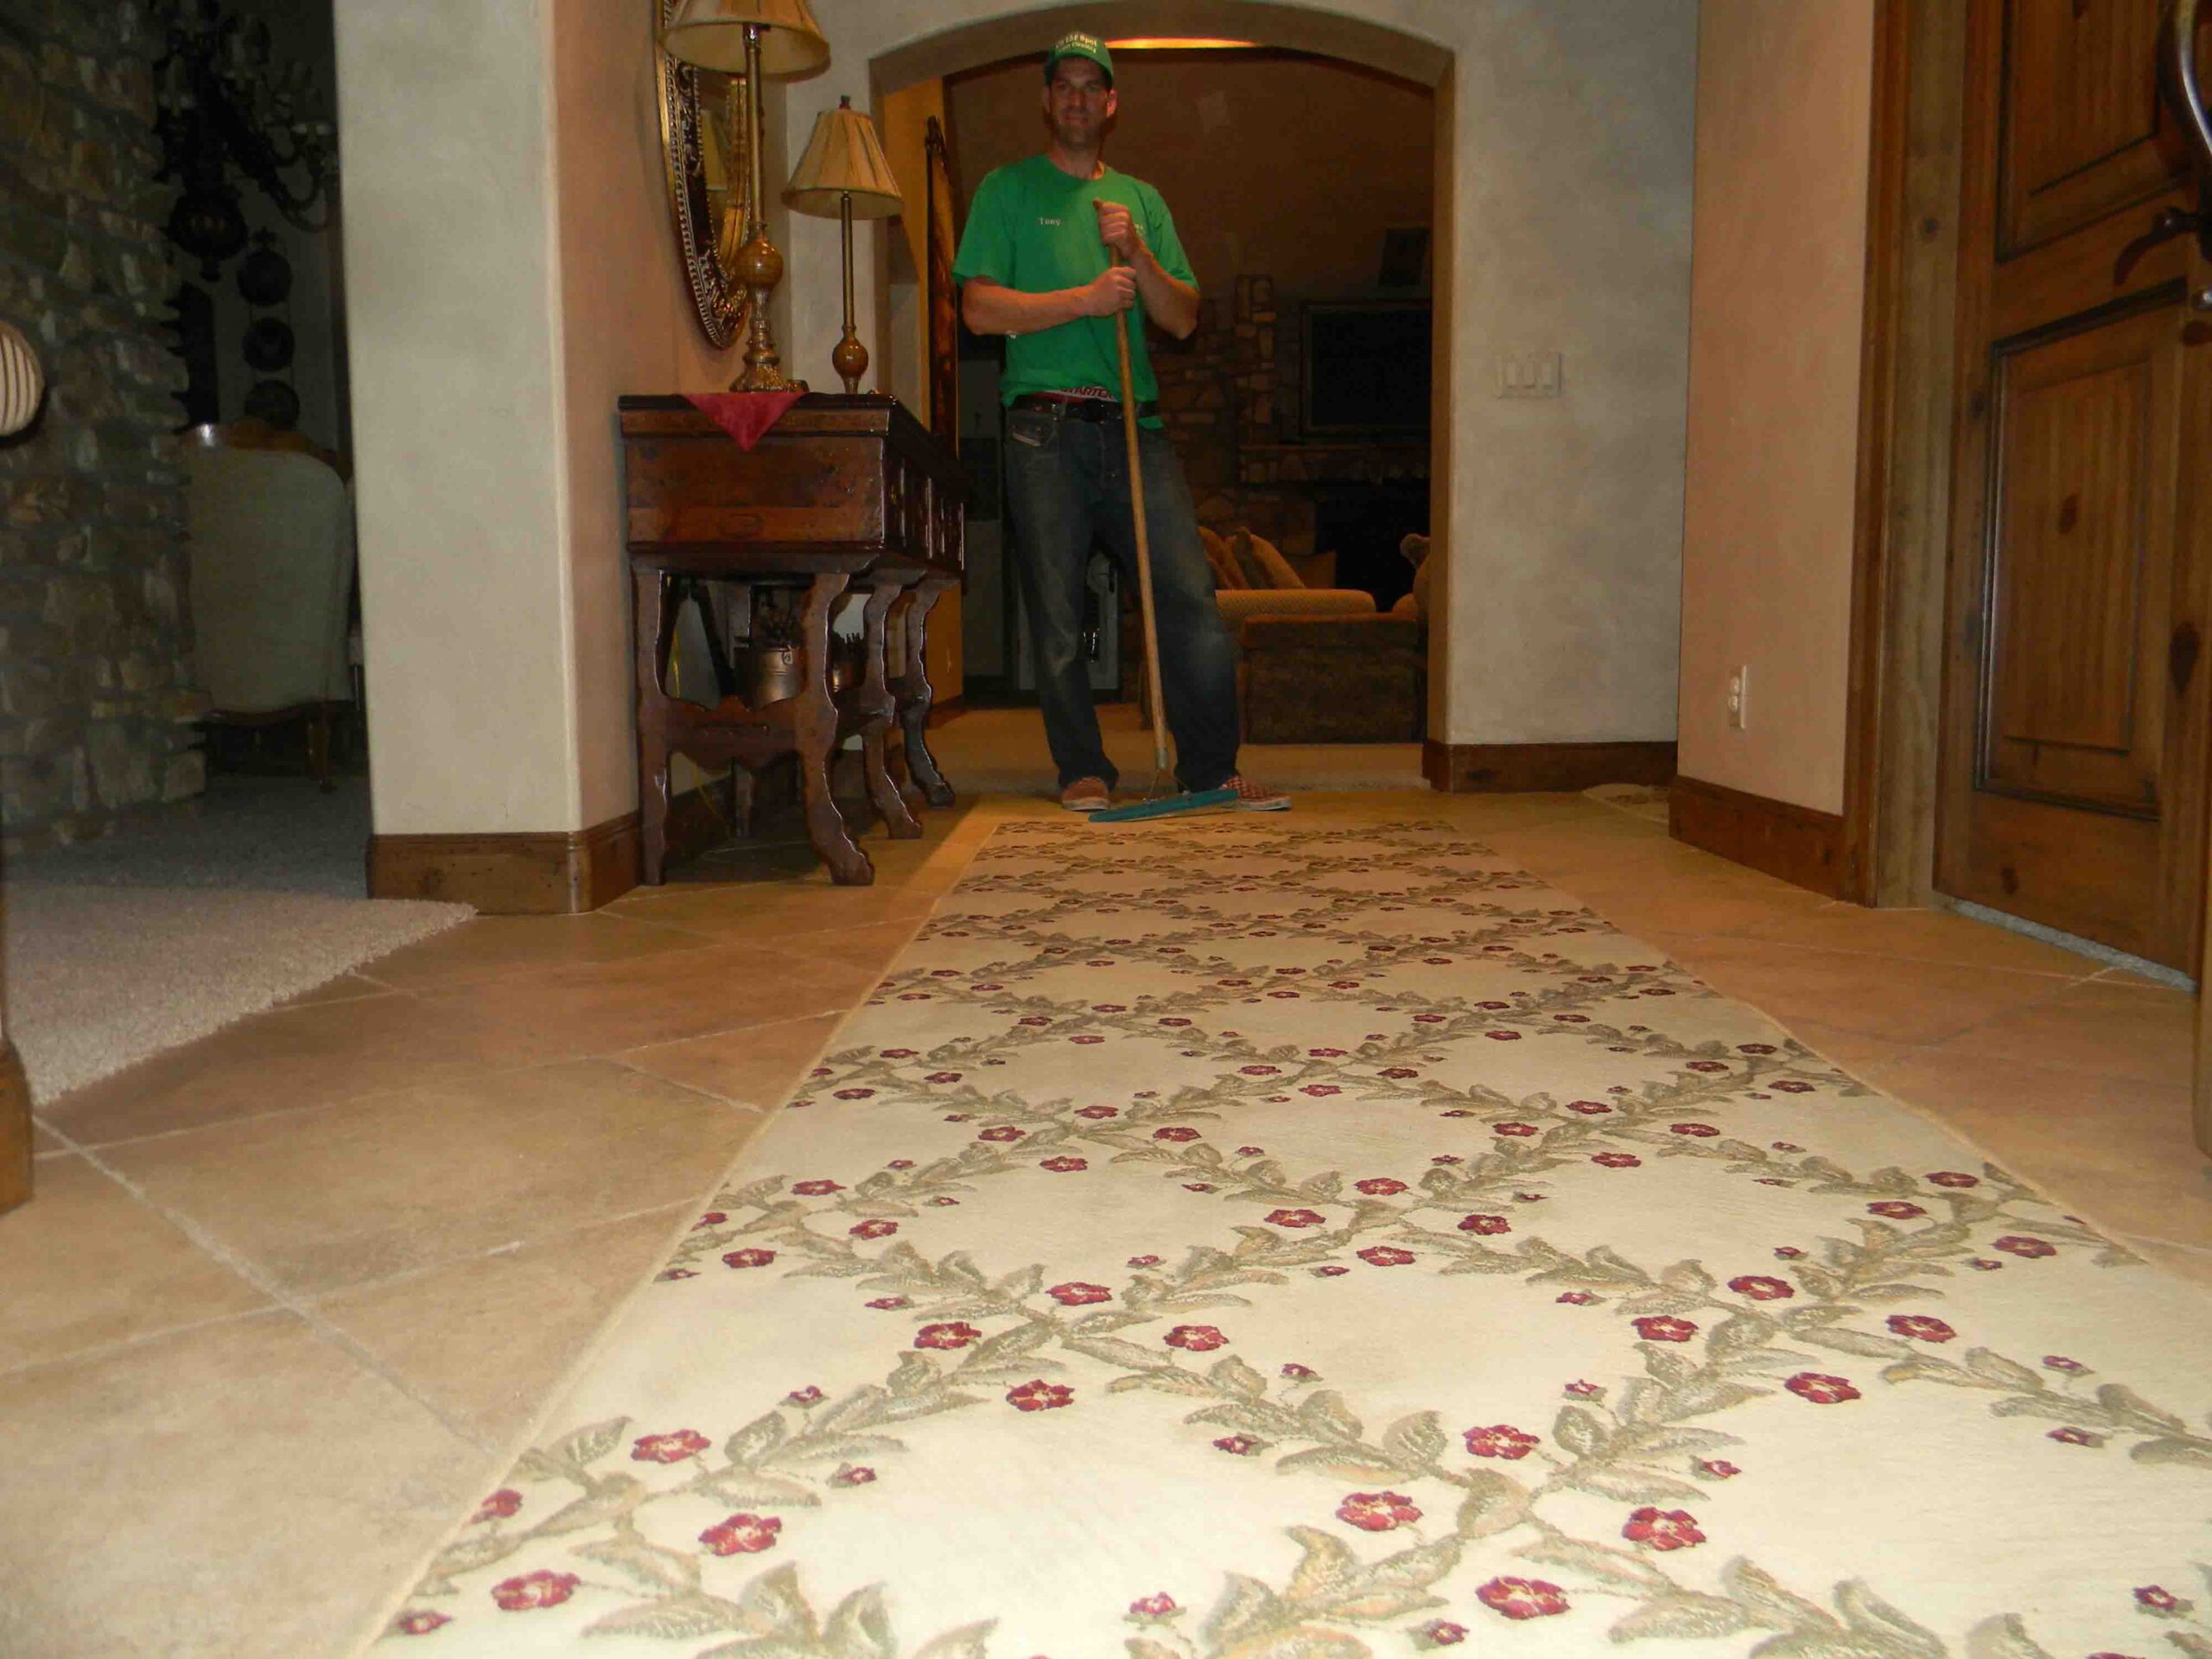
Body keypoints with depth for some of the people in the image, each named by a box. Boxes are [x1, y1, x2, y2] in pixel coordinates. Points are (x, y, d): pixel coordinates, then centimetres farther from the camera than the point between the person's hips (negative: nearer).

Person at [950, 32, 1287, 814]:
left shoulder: (1142, 200, 20)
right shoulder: (1007, 190, 10)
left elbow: (1183, 319, 13)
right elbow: (981, 307, -3)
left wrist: (1137, 254, -3)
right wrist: (1084, 298, -11)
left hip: (1136, 426, 3)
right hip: (1045, 430, -2)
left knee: (1192, 598, -5)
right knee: (1057, 617, -2)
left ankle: (1211, 768, 4)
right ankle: (1083, 771, 11)